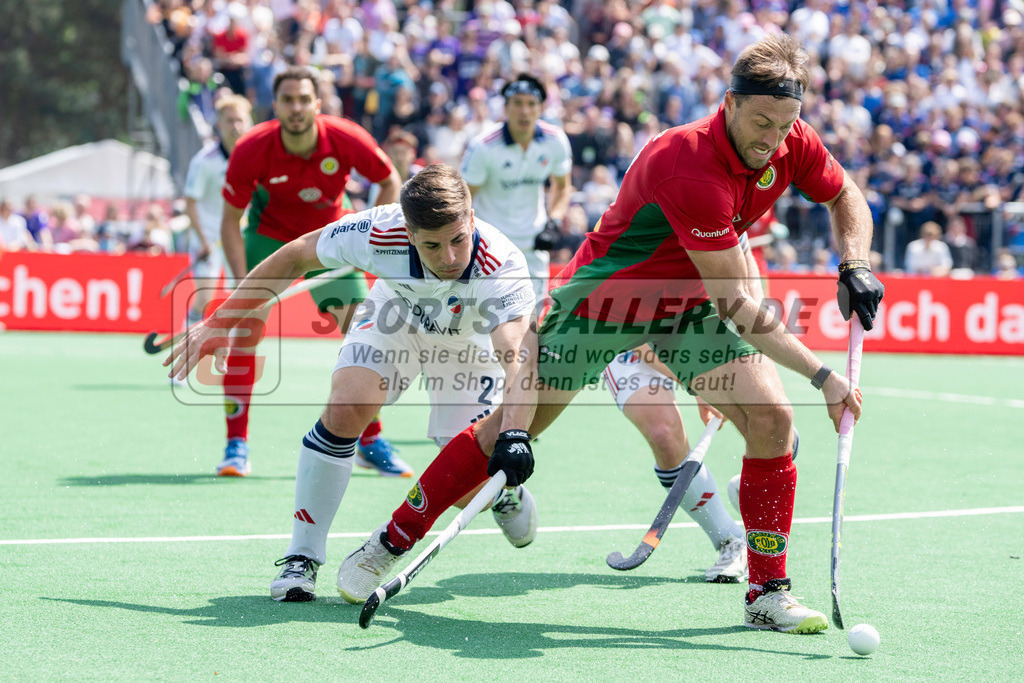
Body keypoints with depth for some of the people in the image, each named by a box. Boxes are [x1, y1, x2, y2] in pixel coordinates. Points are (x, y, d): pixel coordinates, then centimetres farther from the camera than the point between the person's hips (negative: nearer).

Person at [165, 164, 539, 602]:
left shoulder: (502, 267, -44)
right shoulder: (379, 233, -37)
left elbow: (519, 353, -59)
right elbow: (294, 256, -20)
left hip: (469, 341, -1)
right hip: (395, 315, 1)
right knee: (346, 409, -25)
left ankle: (505, 490, 29)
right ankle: (302, 557, -9)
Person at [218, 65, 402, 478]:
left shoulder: (347, 140, -25)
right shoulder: (251, 150, -27)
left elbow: (390, 182, -5)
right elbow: (231, 221, -16)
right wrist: (243, 282, -26)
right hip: (269, 235, -1)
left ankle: (370, 443, 9)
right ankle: (236, 446, -5)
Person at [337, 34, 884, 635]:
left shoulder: (793, 142, -15)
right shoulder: (688, 168, -37)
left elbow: (847, 198, 9)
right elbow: (738, 307, -34)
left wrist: (856, 266, -10)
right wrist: (822, 375, -32)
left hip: (689, 304, 6)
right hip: (603, 295, -6)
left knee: (773, 418, -13)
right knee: (510, 428, -1)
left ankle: (768, 594, -2)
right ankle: (390, 545, 16)